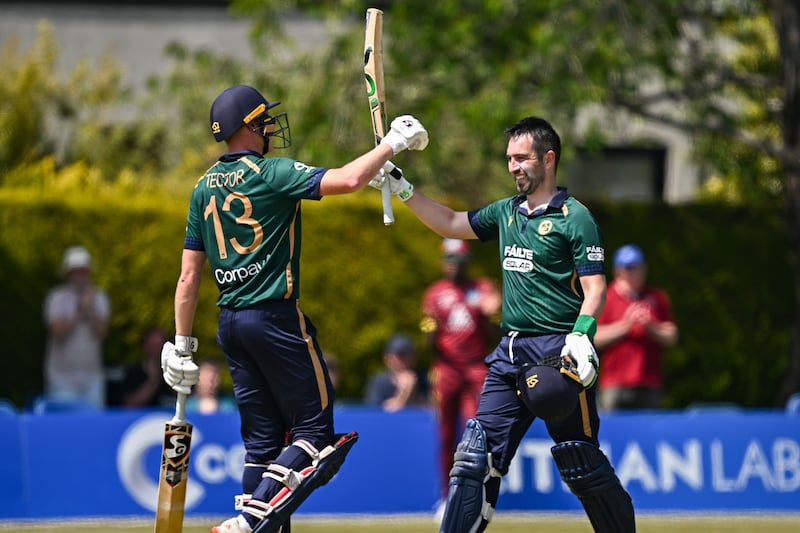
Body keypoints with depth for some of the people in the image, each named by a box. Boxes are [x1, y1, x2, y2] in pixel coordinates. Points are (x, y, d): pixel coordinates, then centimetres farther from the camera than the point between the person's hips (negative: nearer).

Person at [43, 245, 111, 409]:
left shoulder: (100, 298, 7)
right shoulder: (57, 297, -2)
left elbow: (101, 334, -3)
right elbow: (58, 333, -12)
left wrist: (91, 309, -15)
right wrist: (79, 312, -16)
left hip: (92, 377, 3)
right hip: (63, 377, -3)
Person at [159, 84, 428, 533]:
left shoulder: (204, 187, 11)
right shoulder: (271, 172, -9)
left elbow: (189, 277, 11)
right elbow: (349, 180, -21)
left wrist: (182, 345, 15)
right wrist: (393, 143, -7)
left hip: (230, 323, 7)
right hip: (275, 317, -7)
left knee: (263, 439, 11)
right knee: (313, 429, -3)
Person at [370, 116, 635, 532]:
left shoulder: (574, 217, -5)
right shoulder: (507, 213, 16)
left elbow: (594, 288, -10)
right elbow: (450, 224, 26)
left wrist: (581, 335, -26)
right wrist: (399, 187, 17)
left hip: (557, 353, -7)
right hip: (510, 353, 7)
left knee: (581, 465, -5)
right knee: (476, 457, 1)